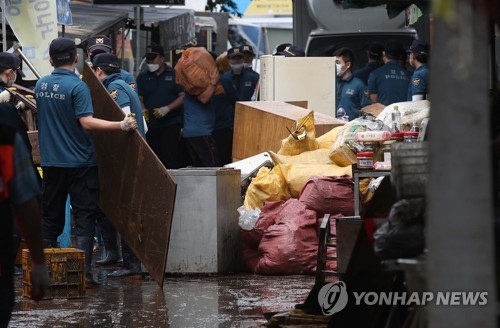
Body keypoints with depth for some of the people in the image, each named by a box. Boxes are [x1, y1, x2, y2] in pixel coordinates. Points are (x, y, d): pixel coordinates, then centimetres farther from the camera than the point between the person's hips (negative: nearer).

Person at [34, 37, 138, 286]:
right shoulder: (77, 86, -14)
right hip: (80, 163, -5)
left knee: (50, 218, 13)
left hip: (51, 161, 5)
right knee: (84, 218, -1)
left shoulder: (41, 85, 5)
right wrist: (122, 125, -25)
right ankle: (83, 272, -8)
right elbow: (87, 122, -23)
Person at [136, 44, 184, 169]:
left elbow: (183, 96, -2)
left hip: (171, 124, -3)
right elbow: (139, 98, 9)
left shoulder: (174, 74, 3)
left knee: (170, 159, -11)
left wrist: (167, 109, -15)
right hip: (150, 125, 4)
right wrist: (143, 111, -13)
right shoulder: (142, 77, 14)